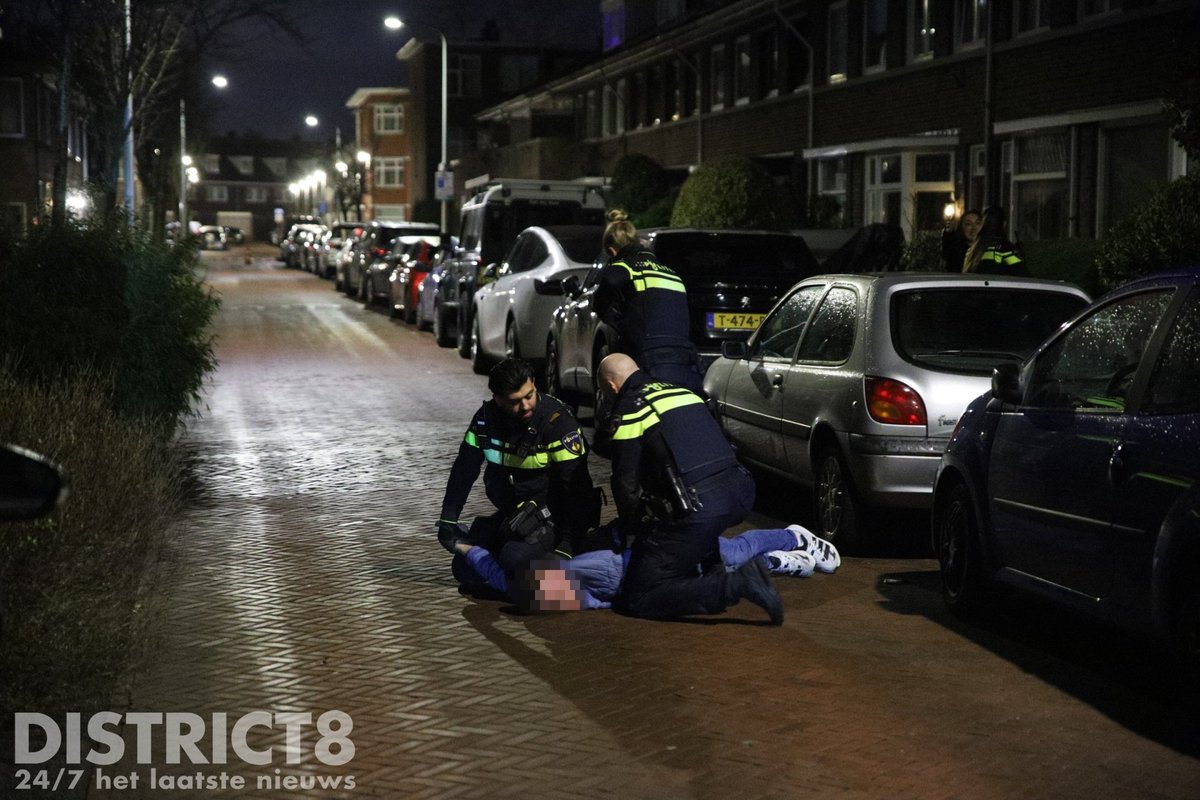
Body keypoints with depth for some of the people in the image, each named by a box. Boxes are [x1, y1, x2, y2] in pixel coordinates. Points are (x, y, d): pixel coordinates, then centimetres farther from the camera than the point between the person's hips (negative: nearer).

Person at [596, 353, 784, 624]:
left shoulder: (627, 411, 0)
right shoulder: (680, 390, 23)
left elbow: (626, 483, 0)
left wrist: (631, 528, 20)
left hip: (697, 510, -8)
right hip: (738, 494, 8)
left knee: (638, 600, -1)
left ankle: (737, 584, -17)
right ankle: (712, 559, 18)